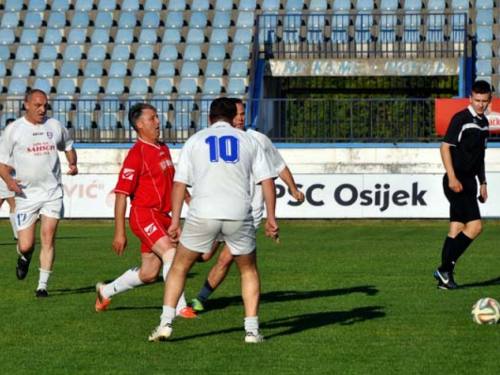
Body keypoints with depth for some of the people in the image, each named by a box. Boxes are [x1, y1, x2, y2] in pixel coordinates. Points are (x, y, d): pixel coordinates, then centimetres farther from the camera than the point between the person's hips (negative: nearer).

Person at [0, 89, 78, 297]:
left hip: (53, 192, 1)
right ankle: (25, 258, 34)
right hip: (26, 194, -1)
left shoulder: (55, 126, 6)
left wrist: (73, 164, 4)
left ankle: (43, 285, -2)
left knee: (48, 238, -10)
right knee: (25, 245, -4)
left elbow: (68, 146, 24)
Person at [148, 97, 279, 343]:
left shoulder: (195, 141, 14)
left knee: (180, 266, 15)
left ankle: (166, 323, 3)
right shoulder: (248, 140, 16)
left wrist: (175, 221, 9)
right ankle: (252, 329, 8)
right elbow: (267, 180, 9)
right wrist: (270, 218, 11)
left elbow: (179, 183, 9)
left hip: (203, 213, 0)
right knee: (249, 270, 18)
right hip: (239, 214, 1)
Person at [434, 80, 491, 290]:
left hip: (469, 181, 8)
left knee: (457, 229, 7)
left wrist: (482, 183, 23)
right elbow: (445, 147, -14)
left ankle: (444, 277, 10)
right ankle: (445, 268, -11)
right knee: (475, 225, -16)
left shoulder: (483, 122, 15)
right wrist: (452, 178, -20)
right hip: (457, 181, -8)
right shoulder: (461, 119, -11)